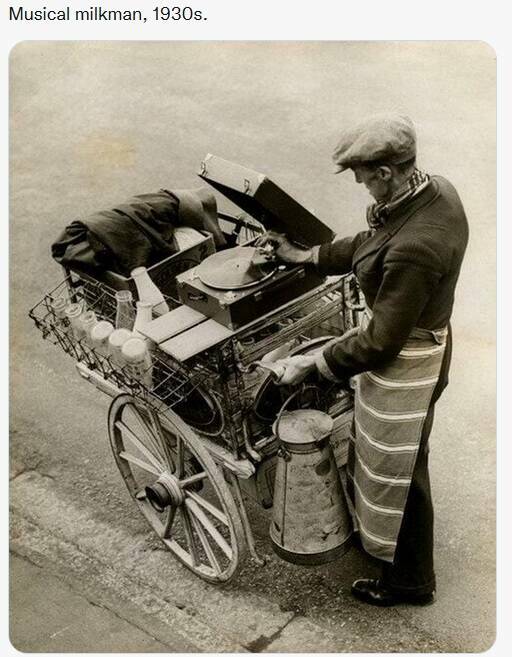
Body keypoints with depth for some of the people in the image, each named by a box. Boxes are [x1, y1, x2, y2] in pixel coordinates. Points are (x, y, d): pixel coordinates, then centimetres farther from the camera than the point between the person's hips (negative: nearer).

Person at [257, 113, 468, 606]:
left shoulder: (413, 248, -36)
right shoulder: (435, 189, -7)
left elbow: (380, 342, -27)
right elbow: (368, 245, 9)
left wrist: (311, 365, -16)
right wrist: (305, 256, 10)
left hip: (403, 367, -9)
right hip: (420, 339, 9)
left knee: (397, 472, 13)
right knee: (379, 456, 29)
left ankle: (410, 581, 38)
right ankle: (373, 530, 55)